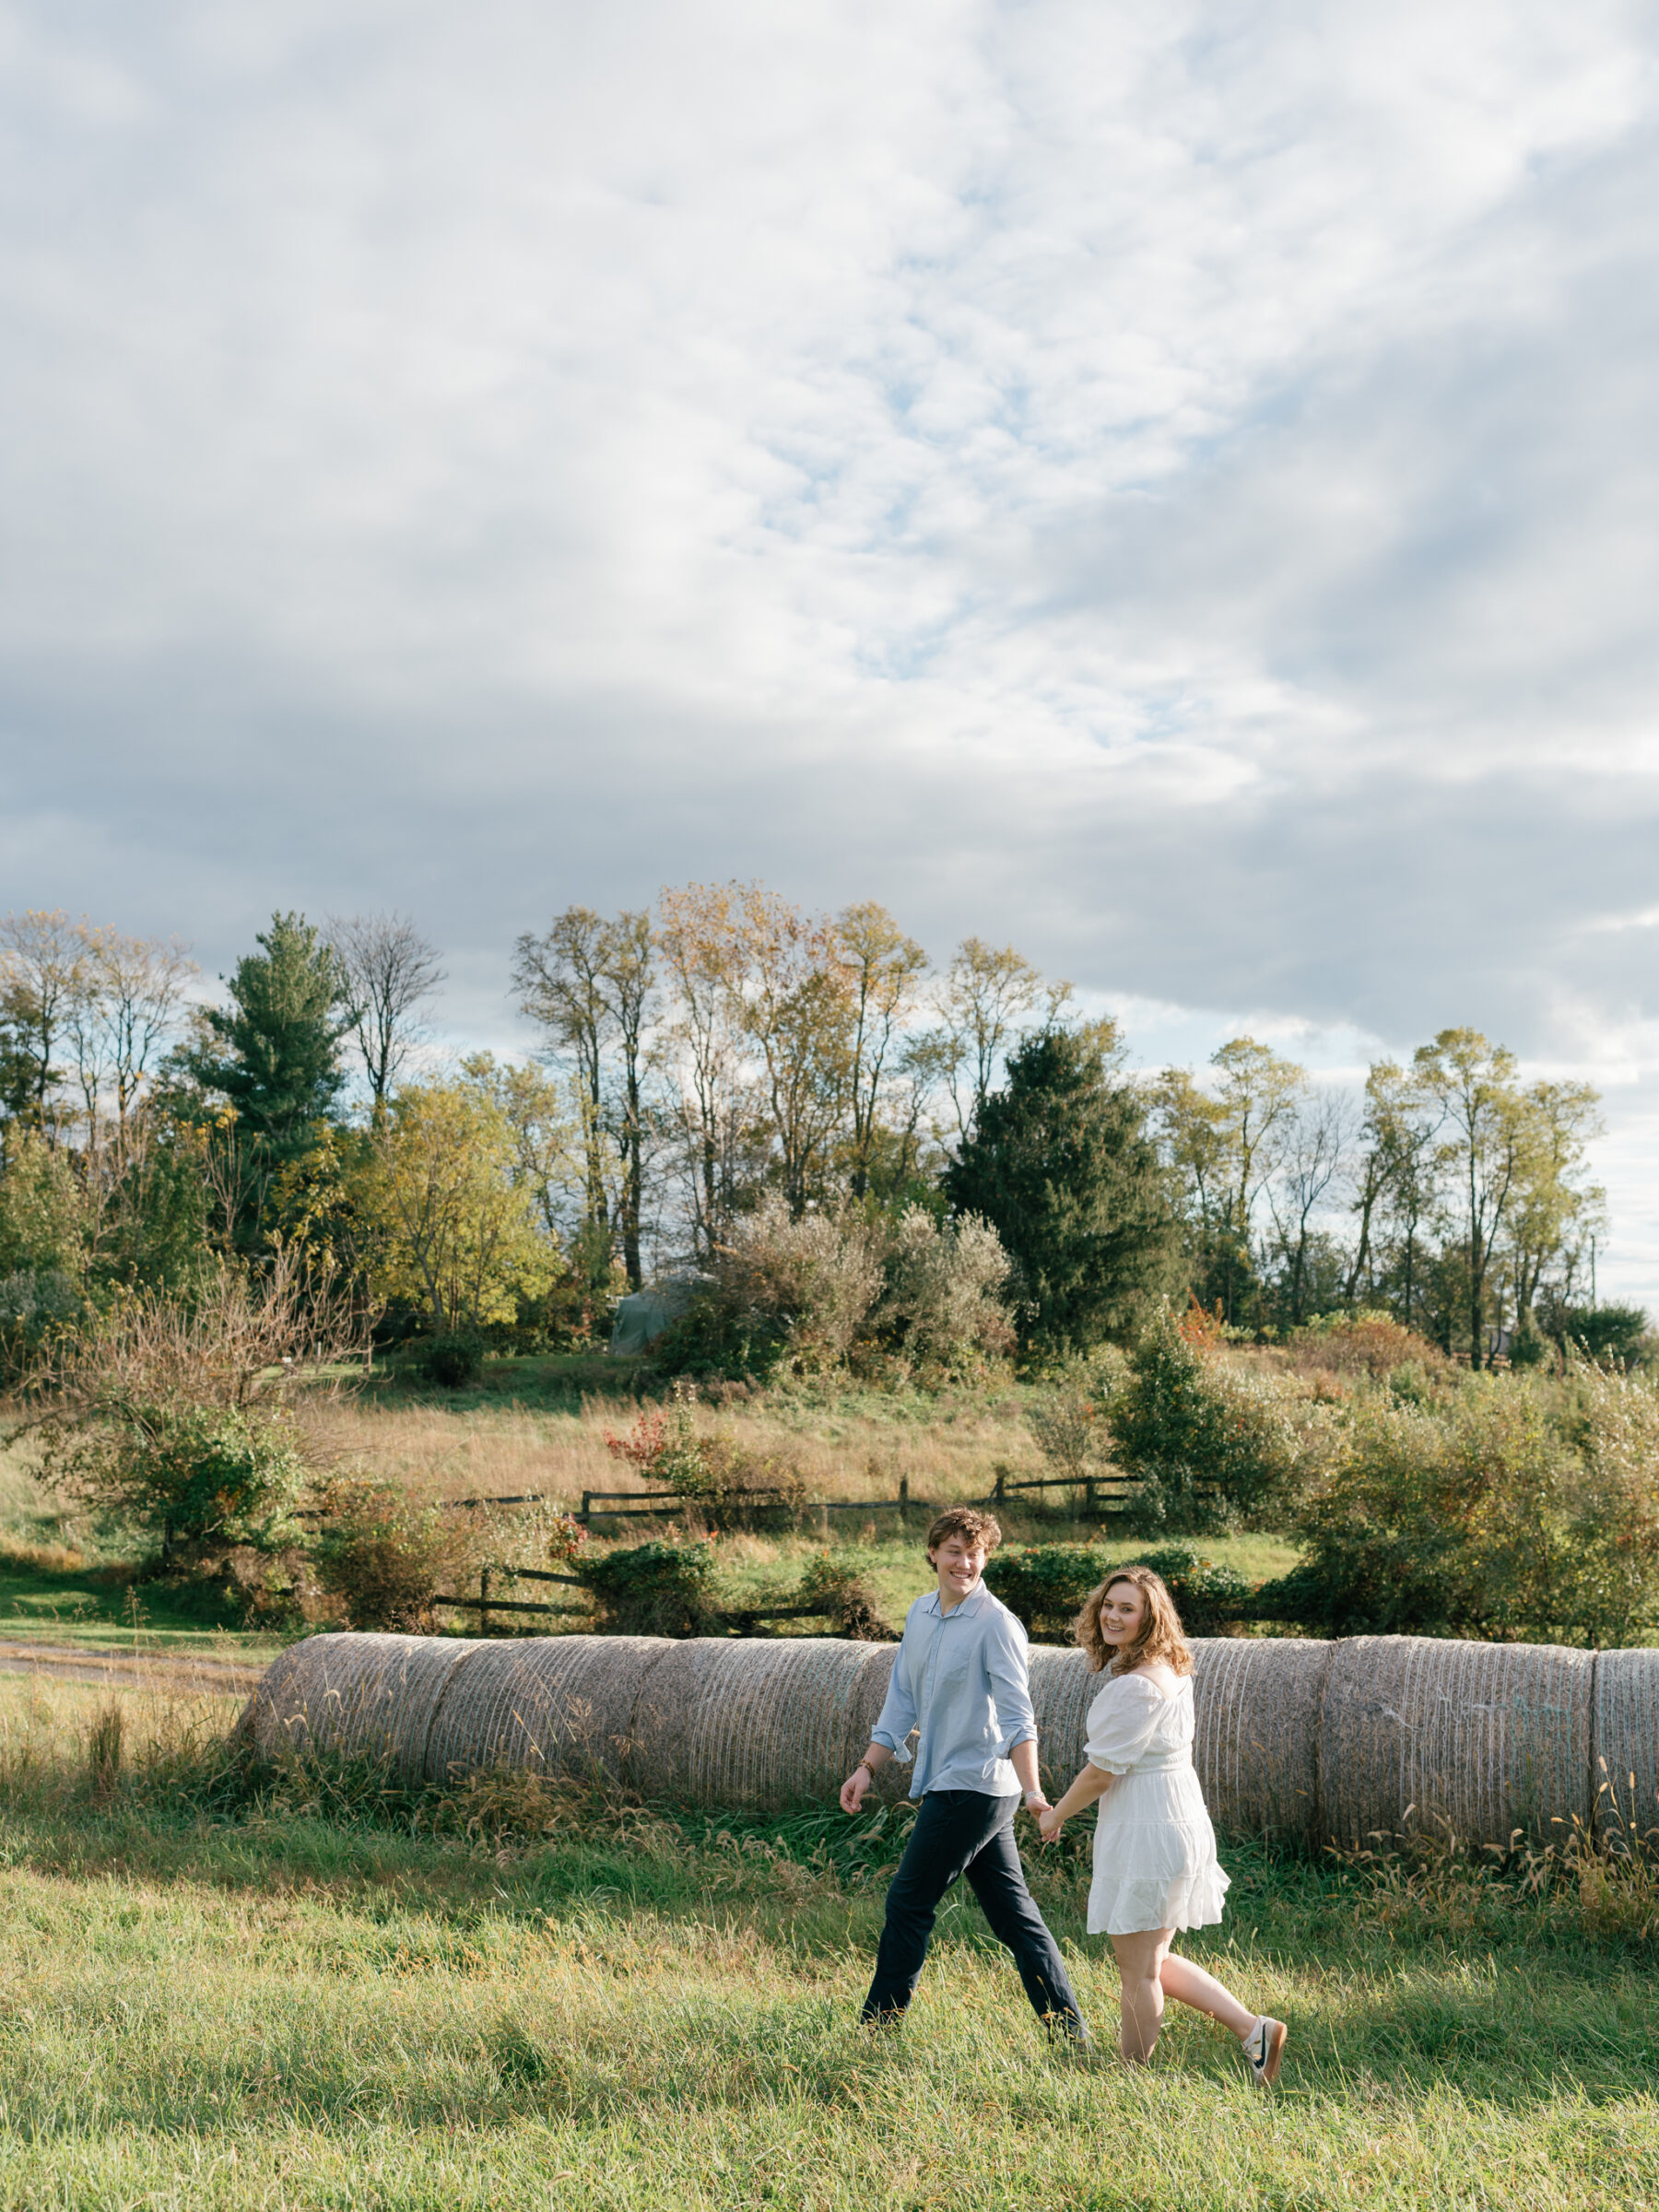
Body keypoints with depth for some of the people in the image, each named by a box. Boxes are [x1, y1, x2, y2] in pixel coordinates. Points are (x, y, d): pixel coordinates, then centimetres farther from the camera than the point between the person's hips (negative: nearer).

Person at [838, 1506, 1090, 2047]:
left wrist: (1031, 1789, -29)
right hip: (944, 1784, 8)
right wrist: (869, 1767, 15)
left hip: (974, 1787, -8)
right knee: (1013, 1912, 9)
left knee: (908, 1903, -1)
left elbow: (1017, 1717, -19)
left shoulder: (996, 1625, -13)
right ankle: (1069, 2034, 13)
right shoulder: (920, 1615, 11)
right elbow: (903, 1700, 19)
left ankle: (878, 2026, 10)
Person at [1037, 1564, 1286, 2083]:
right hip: (1180, 1820, 10)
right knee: (1153, 1963, 20)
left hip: (1145, 1831, -10)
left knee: (1138, 1972, 4)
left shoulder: (1135, 1685, -22)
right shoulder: (1172, 1670, 9)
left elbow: (1102, 1771, -18)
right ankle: (1253, 2029, 17)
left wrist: (1056, 1815, -2)